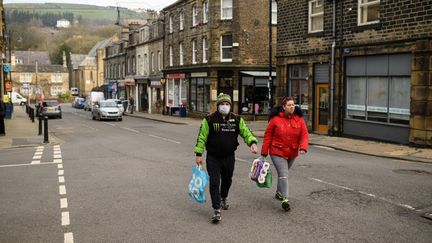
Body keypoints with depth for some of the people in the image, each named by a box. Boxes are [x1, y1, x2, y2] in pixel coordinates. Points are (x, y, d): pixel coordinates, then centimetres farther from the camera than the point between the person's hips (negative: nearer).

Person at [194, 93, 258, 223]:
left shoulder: (237, 119, -1)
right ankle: (216, 210, -5)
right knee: (214, 182, -10)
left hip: (229, 157, 3)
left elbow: (246, 132, 0)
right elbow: (202, 137, -6)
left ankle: (224, 198, 49)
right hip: (213, 158, -3)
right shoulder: (209, 119, -9)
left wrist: (253, 143, -20)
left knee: (227, 180, 21)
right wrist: (199, 154, -9)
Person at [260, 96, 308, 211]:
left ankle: (279, 192, 43)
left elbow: (304, 134, -3)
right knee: (283, 175, -13)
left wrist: (303, 147, -22)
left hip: (292, 153, 4)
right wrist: (264, 152, -6)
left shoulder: (299, 119, -2)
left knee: (283, 173, 22)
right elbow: (268, 135, -6)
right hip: (277, 152, -4)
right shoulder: (275, 119, -11)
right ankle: (285, 199, -10)